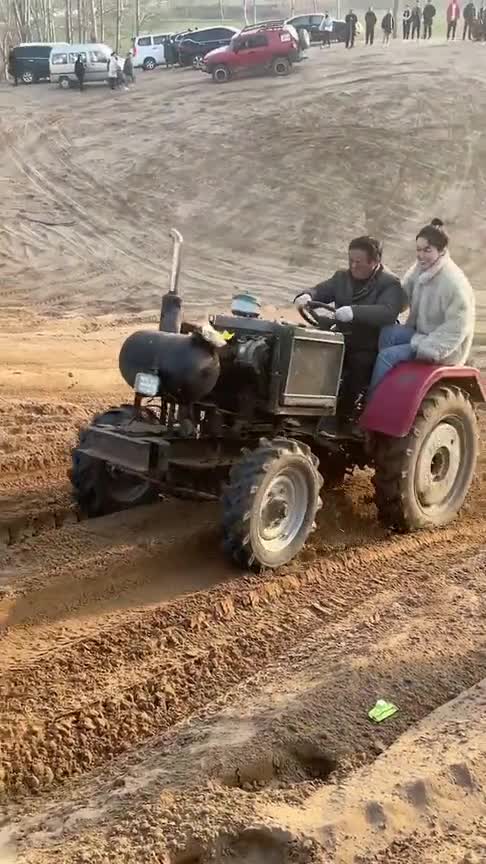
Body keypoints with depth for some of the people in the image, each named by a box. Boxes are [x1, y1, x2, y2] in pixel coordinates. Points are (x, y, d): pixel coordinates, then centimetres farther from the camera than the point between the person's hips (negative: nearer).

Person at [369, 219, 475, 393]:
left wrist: (424, 348, -26)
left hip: (443, 348, -7)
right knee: (388, 332, -20)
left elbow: (456, 329, -24)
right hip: (420, 334, 7)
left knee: (387, 356, -20)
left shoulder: (455, 283, -23)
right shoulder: (420, 268, 1)